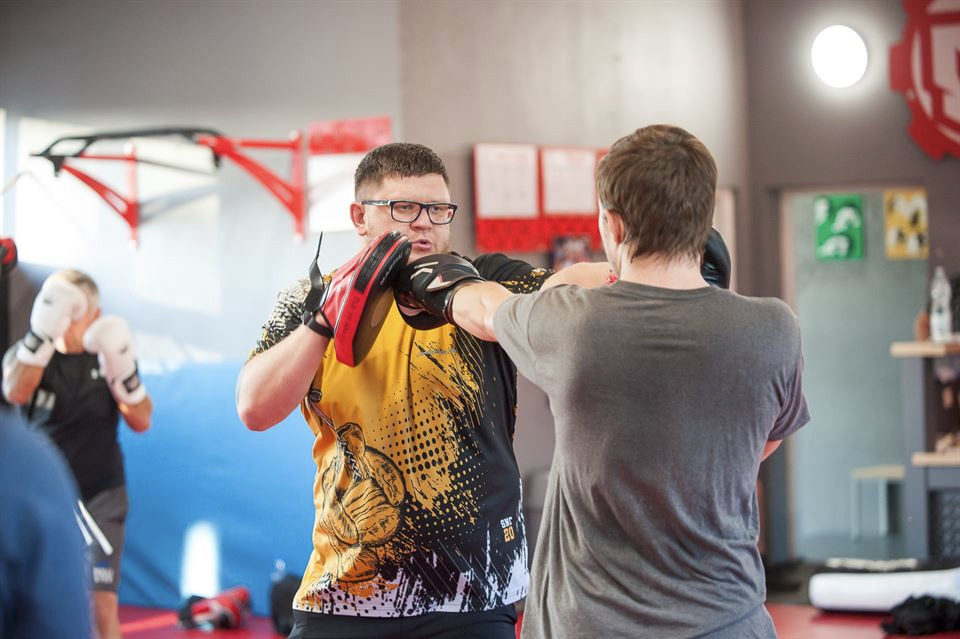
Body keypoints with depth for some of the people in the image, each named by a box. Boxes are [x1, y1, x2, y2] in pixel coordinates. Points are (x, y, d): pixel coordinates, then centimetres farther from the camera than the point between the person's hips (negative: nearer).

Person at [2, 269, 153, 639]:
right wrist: (41, 335, -35)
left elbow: (141, 422, -1)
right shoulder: (31, 351, -2)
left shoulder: (109, 355, 3)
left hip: (100, 495, 0)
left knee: (103, 602, -9)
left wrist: (125, 375, -18)